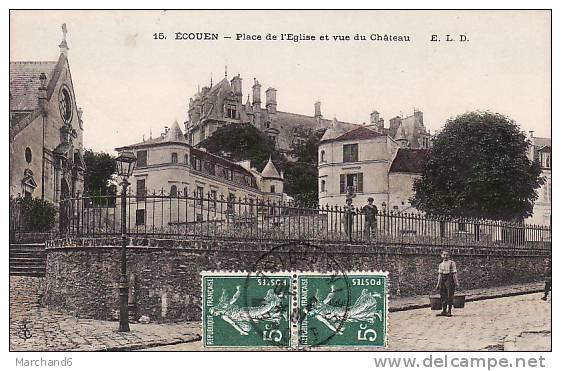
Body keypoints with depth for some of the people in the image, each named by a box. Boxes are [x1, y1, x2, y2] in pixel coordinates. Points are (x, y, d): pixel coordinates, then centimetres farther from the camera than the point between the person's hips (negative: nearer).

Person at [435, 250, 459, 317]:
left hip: (449, 279, -5)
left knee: (450, 296, -4)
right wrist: (438, 284, 16)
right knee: (443, 296, 6)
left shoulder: (452, 263, -1)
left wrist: (456, 282, -13)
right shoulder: (440, 264, 16)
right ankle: (444, 311, 13)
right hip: (442, 279, 5)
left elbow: (454, 273, -6)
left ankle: (449, 311, 2)